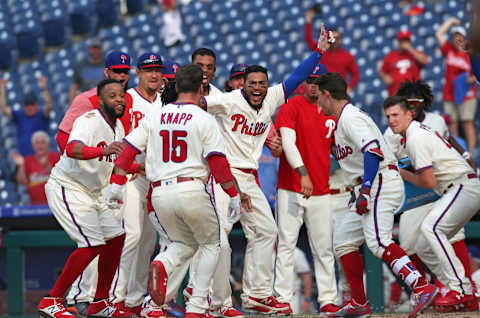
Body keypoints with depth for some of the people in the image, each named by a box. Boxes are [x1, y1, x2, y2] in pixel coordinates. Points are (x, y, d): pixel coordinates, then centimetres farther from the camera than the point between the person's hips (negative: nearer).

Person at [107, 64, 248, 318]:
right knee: (210, 244, 15)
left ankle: (162, 265, -13)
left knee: (185, 244, 23)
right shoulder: (204, 120, -2)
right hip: (191, 190, -4)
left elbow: (129, 148, 7)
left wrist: (118, 184, 11)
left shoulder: (154, 117, 11)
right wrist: (233, 195, -1)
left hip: (160, 193, 4)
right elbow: (217, 161, -7)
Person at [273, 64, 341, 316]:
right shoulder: (291, 108, -3)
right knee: (286, 244, -5)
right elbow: (288, 143, -15)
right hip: (291, 189, -4)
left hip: (320, 191, 4)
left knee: (324, 248, 4)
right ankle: (282, 298, -3)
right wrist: (303, 173, -27)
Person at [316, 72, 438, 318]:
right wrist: (360, 191, 25)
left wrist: (364, 190, -30)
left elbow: (373, 151, -23)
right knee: (345, 240, 14)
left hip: (381, 184, -11)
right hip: (370, 189, 11)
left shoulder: (350, 118, -9)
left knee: (378, 241, -26)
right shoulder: (344, 119, 24)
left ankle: (422, 288, -38)